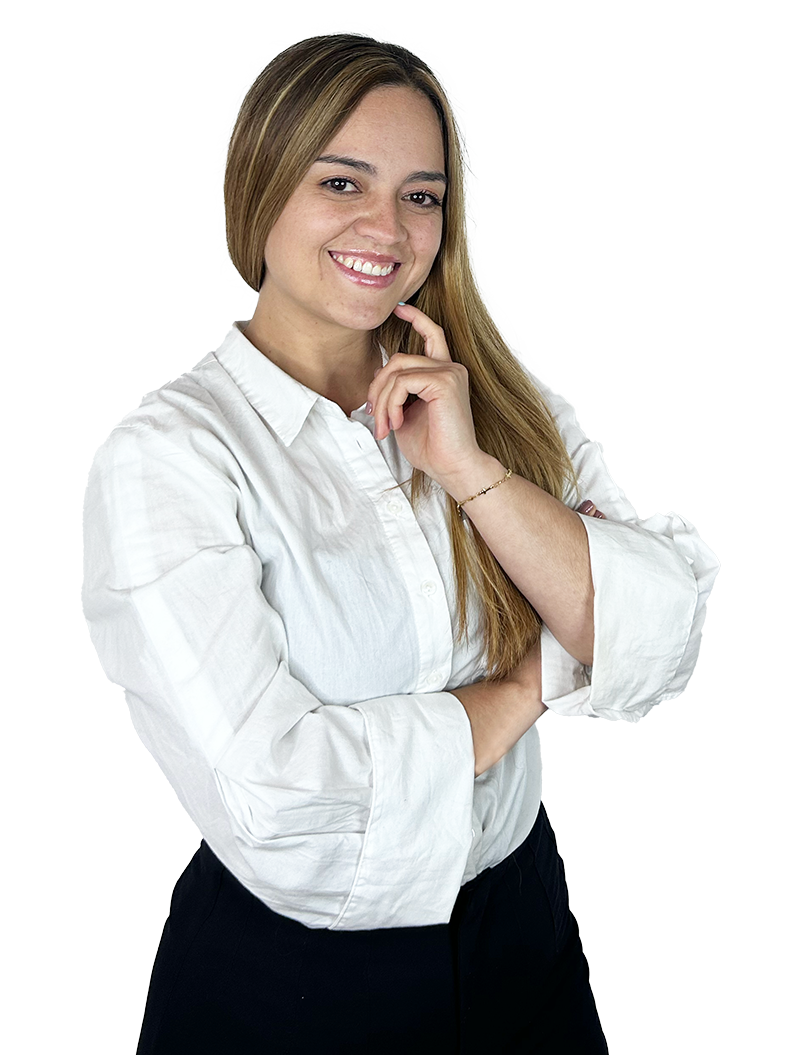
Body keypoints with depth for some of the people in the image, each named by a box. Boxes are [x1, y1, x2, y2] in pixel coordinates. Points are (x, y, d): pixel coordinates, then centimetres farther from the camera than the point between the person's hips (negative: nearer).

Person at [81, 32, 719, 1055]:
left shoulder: (497, 398, -2)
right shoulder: (163, 458, -18)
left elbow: (657, 648, -10)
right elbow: (273, 794, -27)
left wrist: (468, 467, -21)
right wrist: (527, 684, -14)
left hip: (521, 924, 5)